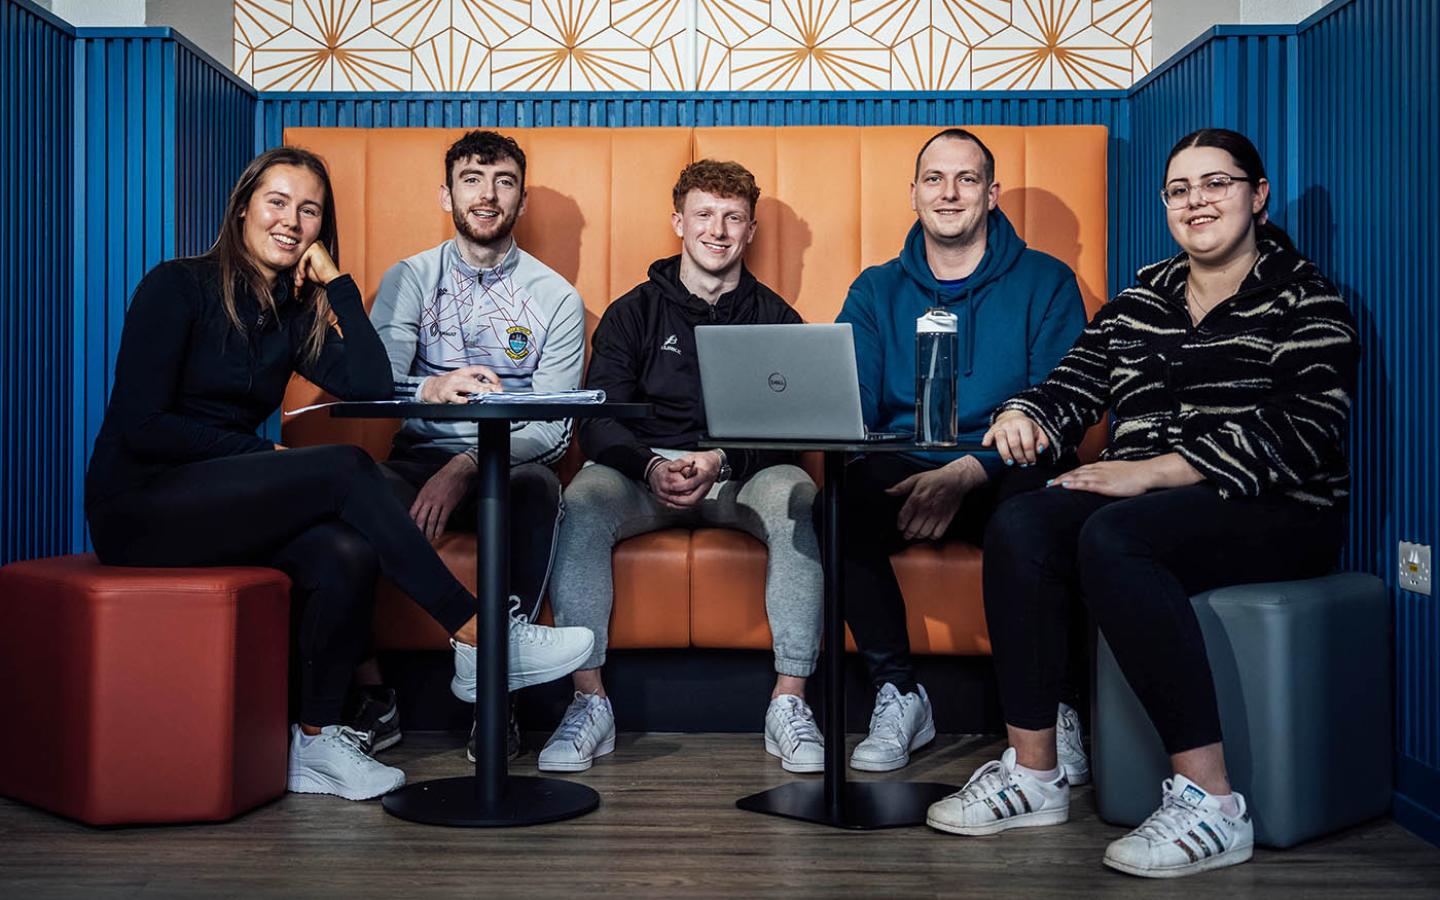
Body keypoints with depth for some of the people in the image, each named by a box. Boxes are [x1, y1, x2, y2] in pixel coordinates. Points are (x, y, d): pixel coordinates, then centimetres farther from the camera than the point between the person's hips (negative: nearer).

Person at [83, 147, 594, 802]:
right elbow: (140, 426, -13)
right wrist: (263, 455, -15)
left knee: (347, 557, -27)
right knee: (345, 469, -26)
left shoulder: (294, 312, 11)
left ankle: (315, 744, -14)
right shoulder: (177, 285, -5)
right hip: (137, 508, -6)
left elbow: (372, 386, -7)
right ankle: (478, 638, -24)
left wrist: (334, 279, -4)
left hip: (220, 505, 6)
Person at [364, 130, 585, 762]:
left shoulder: (555, 298, 7)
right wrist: (431, 389, -30)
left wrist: (468, 468, -20)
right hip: (423, 456, 1)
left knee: (538, 486, -36)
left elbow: (553, 426, -3)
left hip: (509, 467, -1)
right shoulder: (409, 279, 10)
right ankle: (370, 694, -18)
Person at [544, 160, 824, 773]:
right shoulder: (634, 312, 10)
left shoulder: (774, 317, 11)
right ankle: (589, 701, -25)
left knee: (796, 496, -33)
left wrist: (719, 462, -22)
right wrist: (653, 467, -22)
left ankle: (789, 704, -27)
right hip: (644, 471, 0)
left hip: (742, 476, 0)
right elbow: (597, 421, 0)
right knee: (583, 500, -31)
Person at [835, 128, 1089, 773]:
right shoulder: (877, 291, 15)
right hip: (902, 476, 2)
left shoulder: (1045, 283, 6)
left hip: (1001, 479, -2)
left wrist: (966, 473, -21)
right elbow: (850, 409, 4)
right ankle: (898, 695, -13)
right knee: (843, 501, -31)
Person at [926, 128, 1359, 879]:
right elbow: (1071, 387, 13)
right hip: (1147, 504, 6)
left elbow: (1300, 432, -13)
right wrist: (1023, 415, -13)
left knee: (1111, 537, -34)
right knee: (1018, 526, -22)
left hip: (1278, 512, -5)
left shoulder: (1304, 302, 1)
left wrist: (1150, 471, -22)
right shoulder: (1138, 304, 20)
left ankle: (1209, 801, -31)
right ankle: (1032, 773, -19)